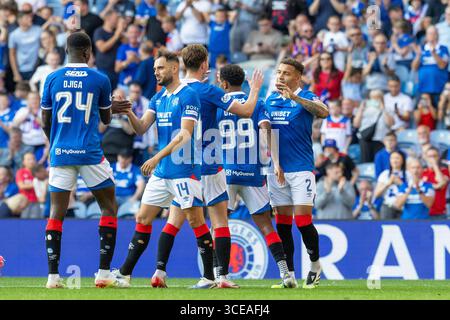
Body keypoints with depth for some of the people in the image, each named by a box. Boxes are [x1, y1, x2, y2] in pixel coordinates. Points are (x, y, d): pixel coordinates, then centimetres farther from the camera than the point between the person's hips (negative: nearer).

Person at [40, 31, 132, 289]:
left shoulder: (52, 79, 4)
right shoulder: (100, 79, -1)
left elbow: (45, 122, 10)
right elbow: (106, 119, 11)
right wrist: (111, 107, 34)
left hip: (60, 152, 2)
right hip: (90, 153, -2)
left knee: (56, 212, 5)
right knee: (109, 208, 10)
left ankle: (53, 276, -3)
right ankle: (104, 273, 2)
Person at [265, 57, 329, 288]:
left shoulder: (306, 98, -5)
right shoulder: (270, 100, 12)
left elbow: (323, 112, -27)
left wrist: (295, 97, -38)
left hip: (301, 168, -5)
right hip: (277, 170, 5)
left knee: (303, 221, -9)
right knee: (282, 224, 5)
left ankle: (315, 266, 11)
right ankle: (289, 274, 11)